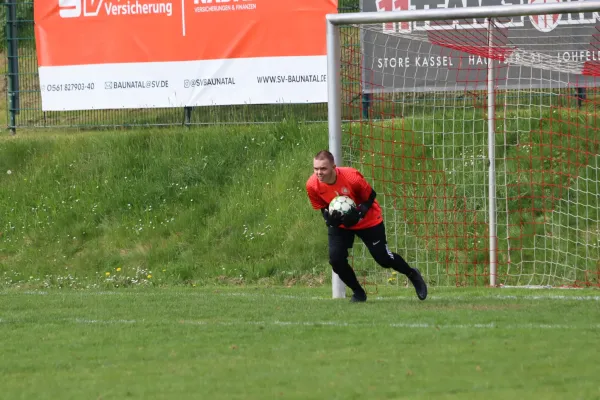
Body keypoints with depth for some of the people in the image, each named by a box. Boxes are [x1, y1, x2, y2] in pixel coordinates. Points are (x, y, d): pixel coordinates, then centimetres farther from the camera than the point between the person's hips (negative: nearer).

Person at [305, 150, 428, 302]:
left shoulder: (351, 177, -33)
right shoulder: (312, 185, -23)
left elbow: (370, 196, -16)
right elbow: (322, 208, -5)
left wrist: (359, 213, -32)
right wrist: (329, 218, -27)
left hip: (368, 220, -3)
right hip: (340, 224, 3)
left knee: (384, 259, 4)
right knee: (336, 259, -15)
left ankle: (412, 275, 35)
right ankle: (358, 293, 10)